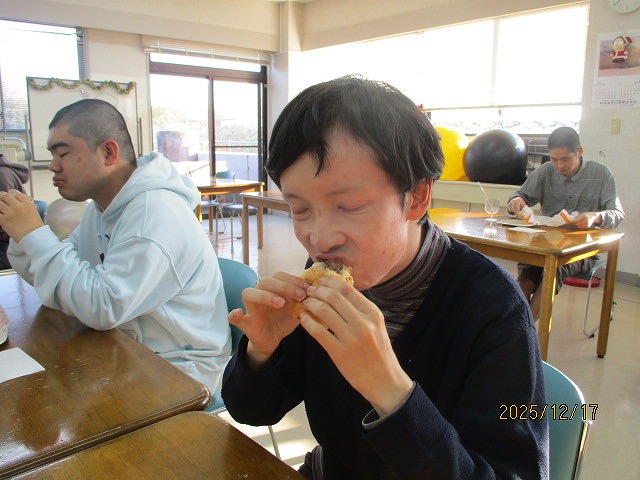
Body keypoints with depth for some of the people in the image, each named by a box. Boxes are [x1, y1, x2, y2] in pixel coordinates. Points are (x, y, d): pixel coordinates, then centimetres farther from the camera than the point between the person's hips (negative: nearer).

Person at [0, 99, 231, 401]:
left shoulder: (155, 212, -23)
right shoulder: (102, 207, 8)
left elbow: (103, 308, -29)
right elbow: (53, 277, 11)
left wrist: (35, 235, -23)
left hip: (179, 370, -8)